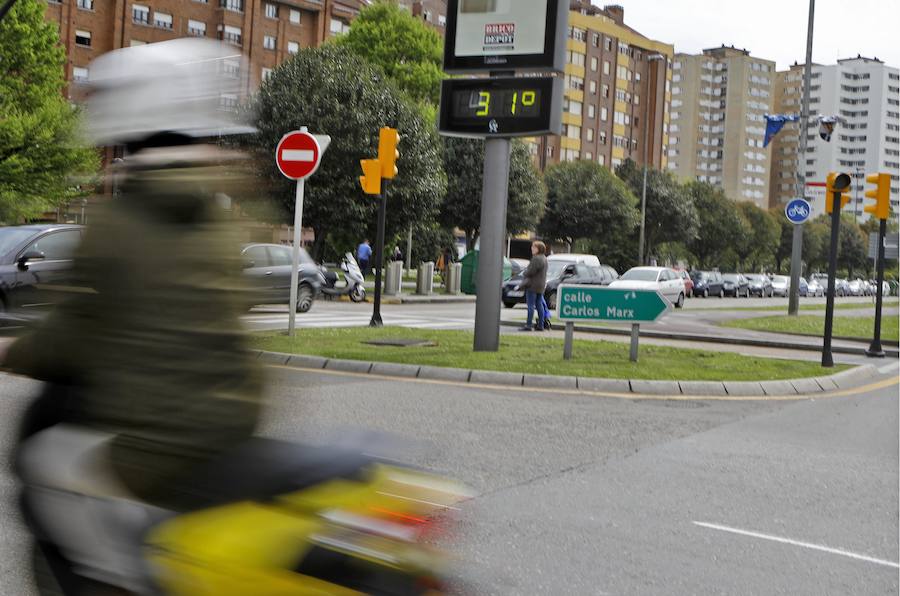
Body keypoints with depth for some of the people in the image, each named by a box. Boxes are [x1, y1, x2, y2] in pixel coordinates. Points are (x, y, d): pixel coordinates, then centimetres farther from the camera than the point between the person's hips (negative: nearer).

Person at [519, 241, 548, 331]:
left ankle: (528, 325, -9)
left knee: (530, 305, -8)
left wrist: (524, 273, 2)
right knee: (539, 305, 11)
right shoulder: (544, 259, 15)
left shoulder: (536, 259, -17)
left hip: (533, 285, -10)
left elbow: (530, 272, -20)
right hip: (541, 286, 10)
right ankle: (540, 325, 12)